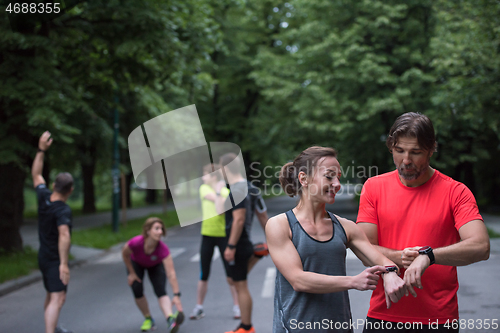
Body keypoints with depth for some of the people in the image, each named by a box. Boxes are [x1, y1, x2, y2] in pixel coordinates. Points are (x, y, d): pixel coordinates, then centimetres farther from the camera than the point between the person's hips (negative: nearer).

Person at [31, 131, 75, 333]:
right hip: (55, 260, -9)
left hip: (43, 256, 9)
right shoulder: (63, 210, -23)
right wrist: (64, 263, -37)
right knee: (57, 298, -15)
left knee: (51, 296, 25)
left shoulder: (44, 198, -2)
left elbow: (36, 175, 14)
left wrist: (41, 150, 13)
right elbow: (64, 236, -37)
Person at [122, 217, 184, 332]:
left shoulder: (163, 248, -40)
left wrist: (176, 295, -48)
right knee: (137, 290, -15)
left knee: (161, 291, -21)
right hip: (136, 263, 1)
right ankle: (148, 319, 5)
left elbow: (171, 274, -43)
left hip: (156, 265, -1)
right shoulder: (135, 243, -41)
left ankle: (170, 319, -37)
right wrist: (132, 273, -7)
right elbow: (125, 254, -16)